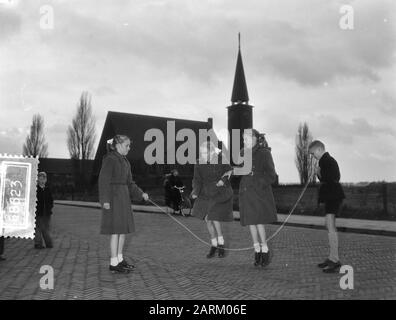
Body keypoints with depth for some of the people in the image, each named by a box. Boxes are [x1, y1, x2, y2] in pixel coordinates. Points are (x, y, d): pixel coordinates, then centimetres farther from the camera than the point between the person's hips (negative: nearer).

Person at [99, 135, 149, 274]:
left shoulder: (125, 161, 16)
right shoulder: (110, 159, -10)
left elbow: (129, 183, 18)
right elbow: (104, 180, -15)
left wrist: (141, 194, 9)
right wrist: (105, 200, -20)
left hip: (124, 197, 9)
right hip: (113, 196, -9)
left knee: (123, 229, 11)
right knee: (116, 230, -6)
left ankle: (119, 259, 22)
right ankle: (113, 264, 1)